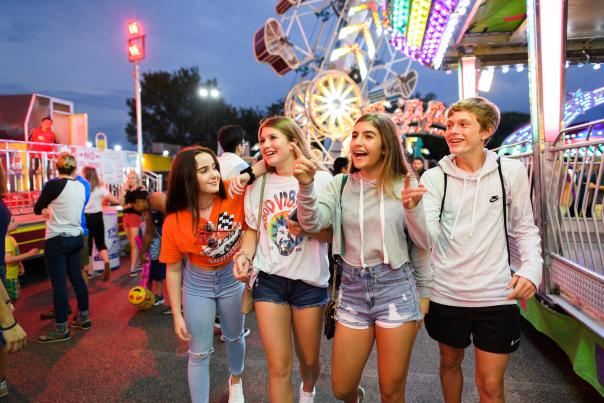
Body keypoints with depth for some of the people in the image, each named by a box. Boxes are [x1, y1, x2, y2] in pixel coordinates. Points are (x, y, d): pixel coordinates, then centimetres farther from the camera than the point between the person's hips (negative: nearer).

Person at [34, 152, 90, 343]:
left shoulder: (53, 184, -15)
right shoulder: (81, 186, 4)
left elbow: (37, 209, 1)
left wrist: (46, 209, 20)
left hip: (57, 240, -7)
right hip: (76, 238, 7)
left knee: (59, 283, 0)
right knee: (77, 278, 16)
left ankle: (61, 329, 8)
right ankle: (83, 318, 26)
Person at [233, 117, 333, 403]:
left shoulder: (321, 179, -7)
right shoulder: (257, 185, 2)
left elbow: (333, 233, -5)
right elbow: (252, 229, 11)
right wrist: (244, 255, -8)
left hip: (310, 281, -1)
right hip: (268, 281, 1)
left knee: (309, 360, 17)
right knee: (279, 368, 0)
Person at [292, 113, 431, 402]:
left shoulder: (404, 186, -3)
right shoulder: (340, 184, 3)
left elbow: (423, 245, 1)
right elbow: (312, 223, -11)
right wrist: (306, 184, -25)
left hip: (396, 289, -2)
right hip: (352, 290, 2)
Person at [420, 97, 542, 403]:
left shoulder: (511, 171, -4)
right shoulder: (434, 177, -6)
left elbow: (525, 228, 5)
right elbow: (426, 237, -17)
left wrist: (532, 268, -11)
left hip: (496, 296, 0)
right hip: (446, 294, 1)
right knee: (450, 362, 23)